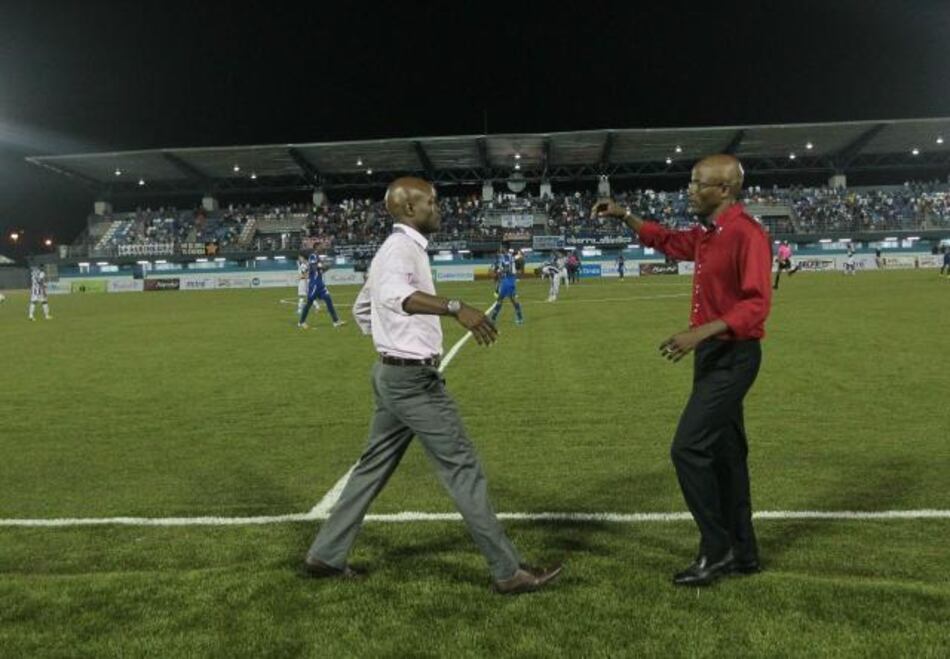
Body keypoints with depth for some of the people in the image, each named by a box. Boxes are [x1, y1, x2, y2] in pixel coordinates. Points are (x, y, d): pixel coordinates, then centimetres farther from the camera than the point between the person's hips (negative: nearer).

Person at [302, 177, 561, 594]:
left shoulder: (396, 249, 16)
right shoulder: (402, 248, -15)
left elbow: (362, 308, 28)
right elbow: (393, 292, -40)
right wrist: (456, 307, -52)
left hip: (394, 375, 10)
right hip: (414, 380, -10)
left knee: (373, 467, 16)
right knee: (463, 468, -5)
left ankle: (325, 556, 24)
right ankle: (508, 572, 3)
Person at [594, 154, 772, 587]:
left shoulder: (746, 235, -18)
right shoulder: (706, 235, 12)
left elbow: (756, 304, -25)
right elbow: (669, 242, 32)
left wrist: (700, 332, -33)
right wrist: (625, 217, 23)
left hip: (732, 357, -10)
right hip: (712, 354, 10)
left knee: (688, 449, -10)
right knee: (725, 451, 14)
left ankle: (717, 550, 4)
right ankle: (743, 553, 25)